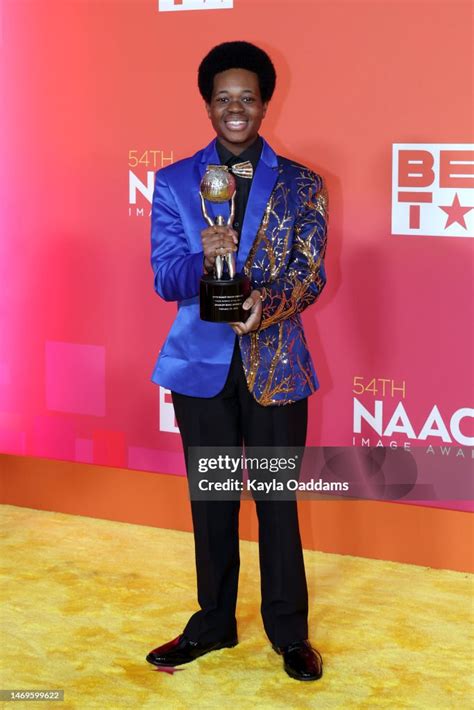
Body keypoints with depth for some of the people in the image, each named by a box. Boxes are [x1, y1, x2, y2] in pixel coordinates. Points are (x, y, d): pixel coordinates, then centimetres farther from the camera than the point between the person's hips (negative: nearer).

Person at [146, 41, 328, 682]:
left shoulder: (301, 185, 1)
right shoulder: (174, 182, 4)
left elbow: (311, 273, -5)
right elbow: (165, 277, -3)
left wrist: (266, 303, -26)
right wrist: (204, 260, -25)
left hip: (275, 363, -1)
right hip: (202, 363, 2)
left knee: (278, 500, 5)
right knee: (211, 501, 12)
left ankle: (289, 632, 21)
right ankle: (213, 623, 28)